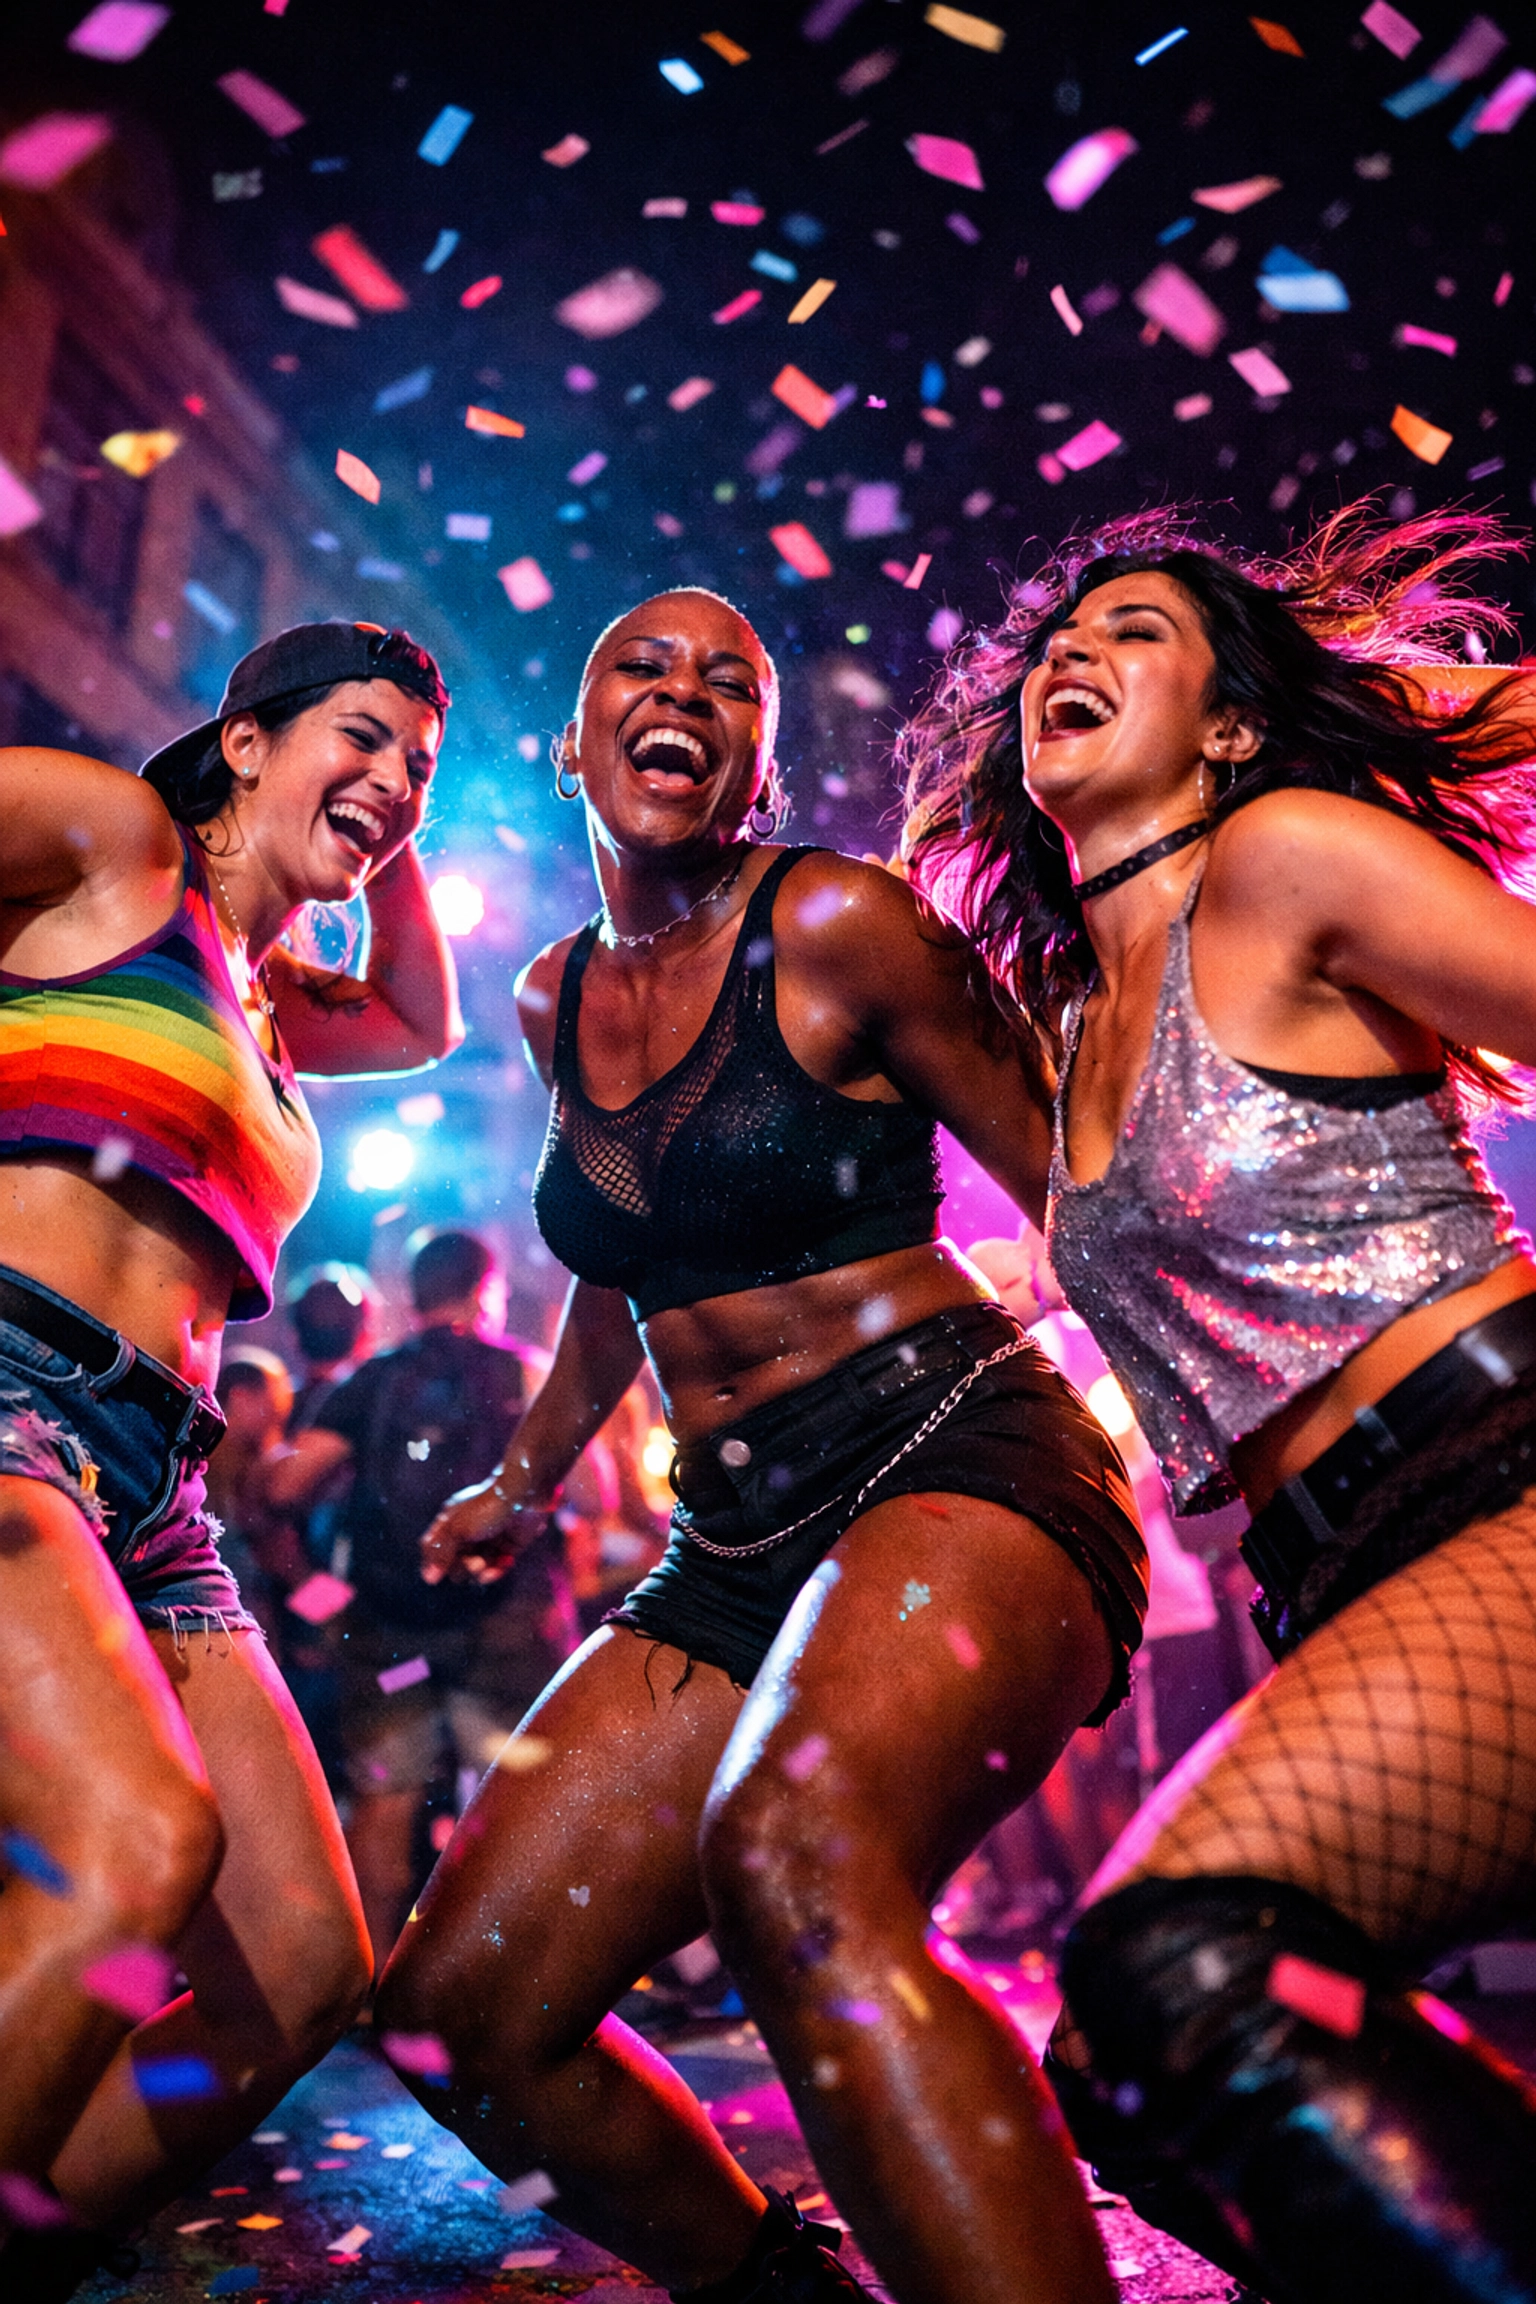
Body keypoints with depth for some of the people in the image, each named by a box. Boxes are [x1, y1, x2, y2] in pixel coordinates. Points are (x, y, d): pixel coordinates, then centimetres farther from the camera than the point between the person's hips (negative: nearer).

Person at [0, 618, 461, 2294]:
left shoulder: (257, 993, 28)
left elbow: (426, 1023, 45)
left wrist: (385, 839, 34)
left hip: (144, 1494, 8)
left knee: (305, 1969, 1)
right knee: (139, 1843, -33)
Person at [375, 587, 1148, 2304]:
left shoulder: (832, 924, -6)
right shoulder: (555, 1001, 14)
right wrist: (525, 1480, 34)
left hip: (952, 1468, -6)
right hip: (727, 1552, 7)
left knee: (791, 1850, -38)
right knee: (456, 2010, 1)